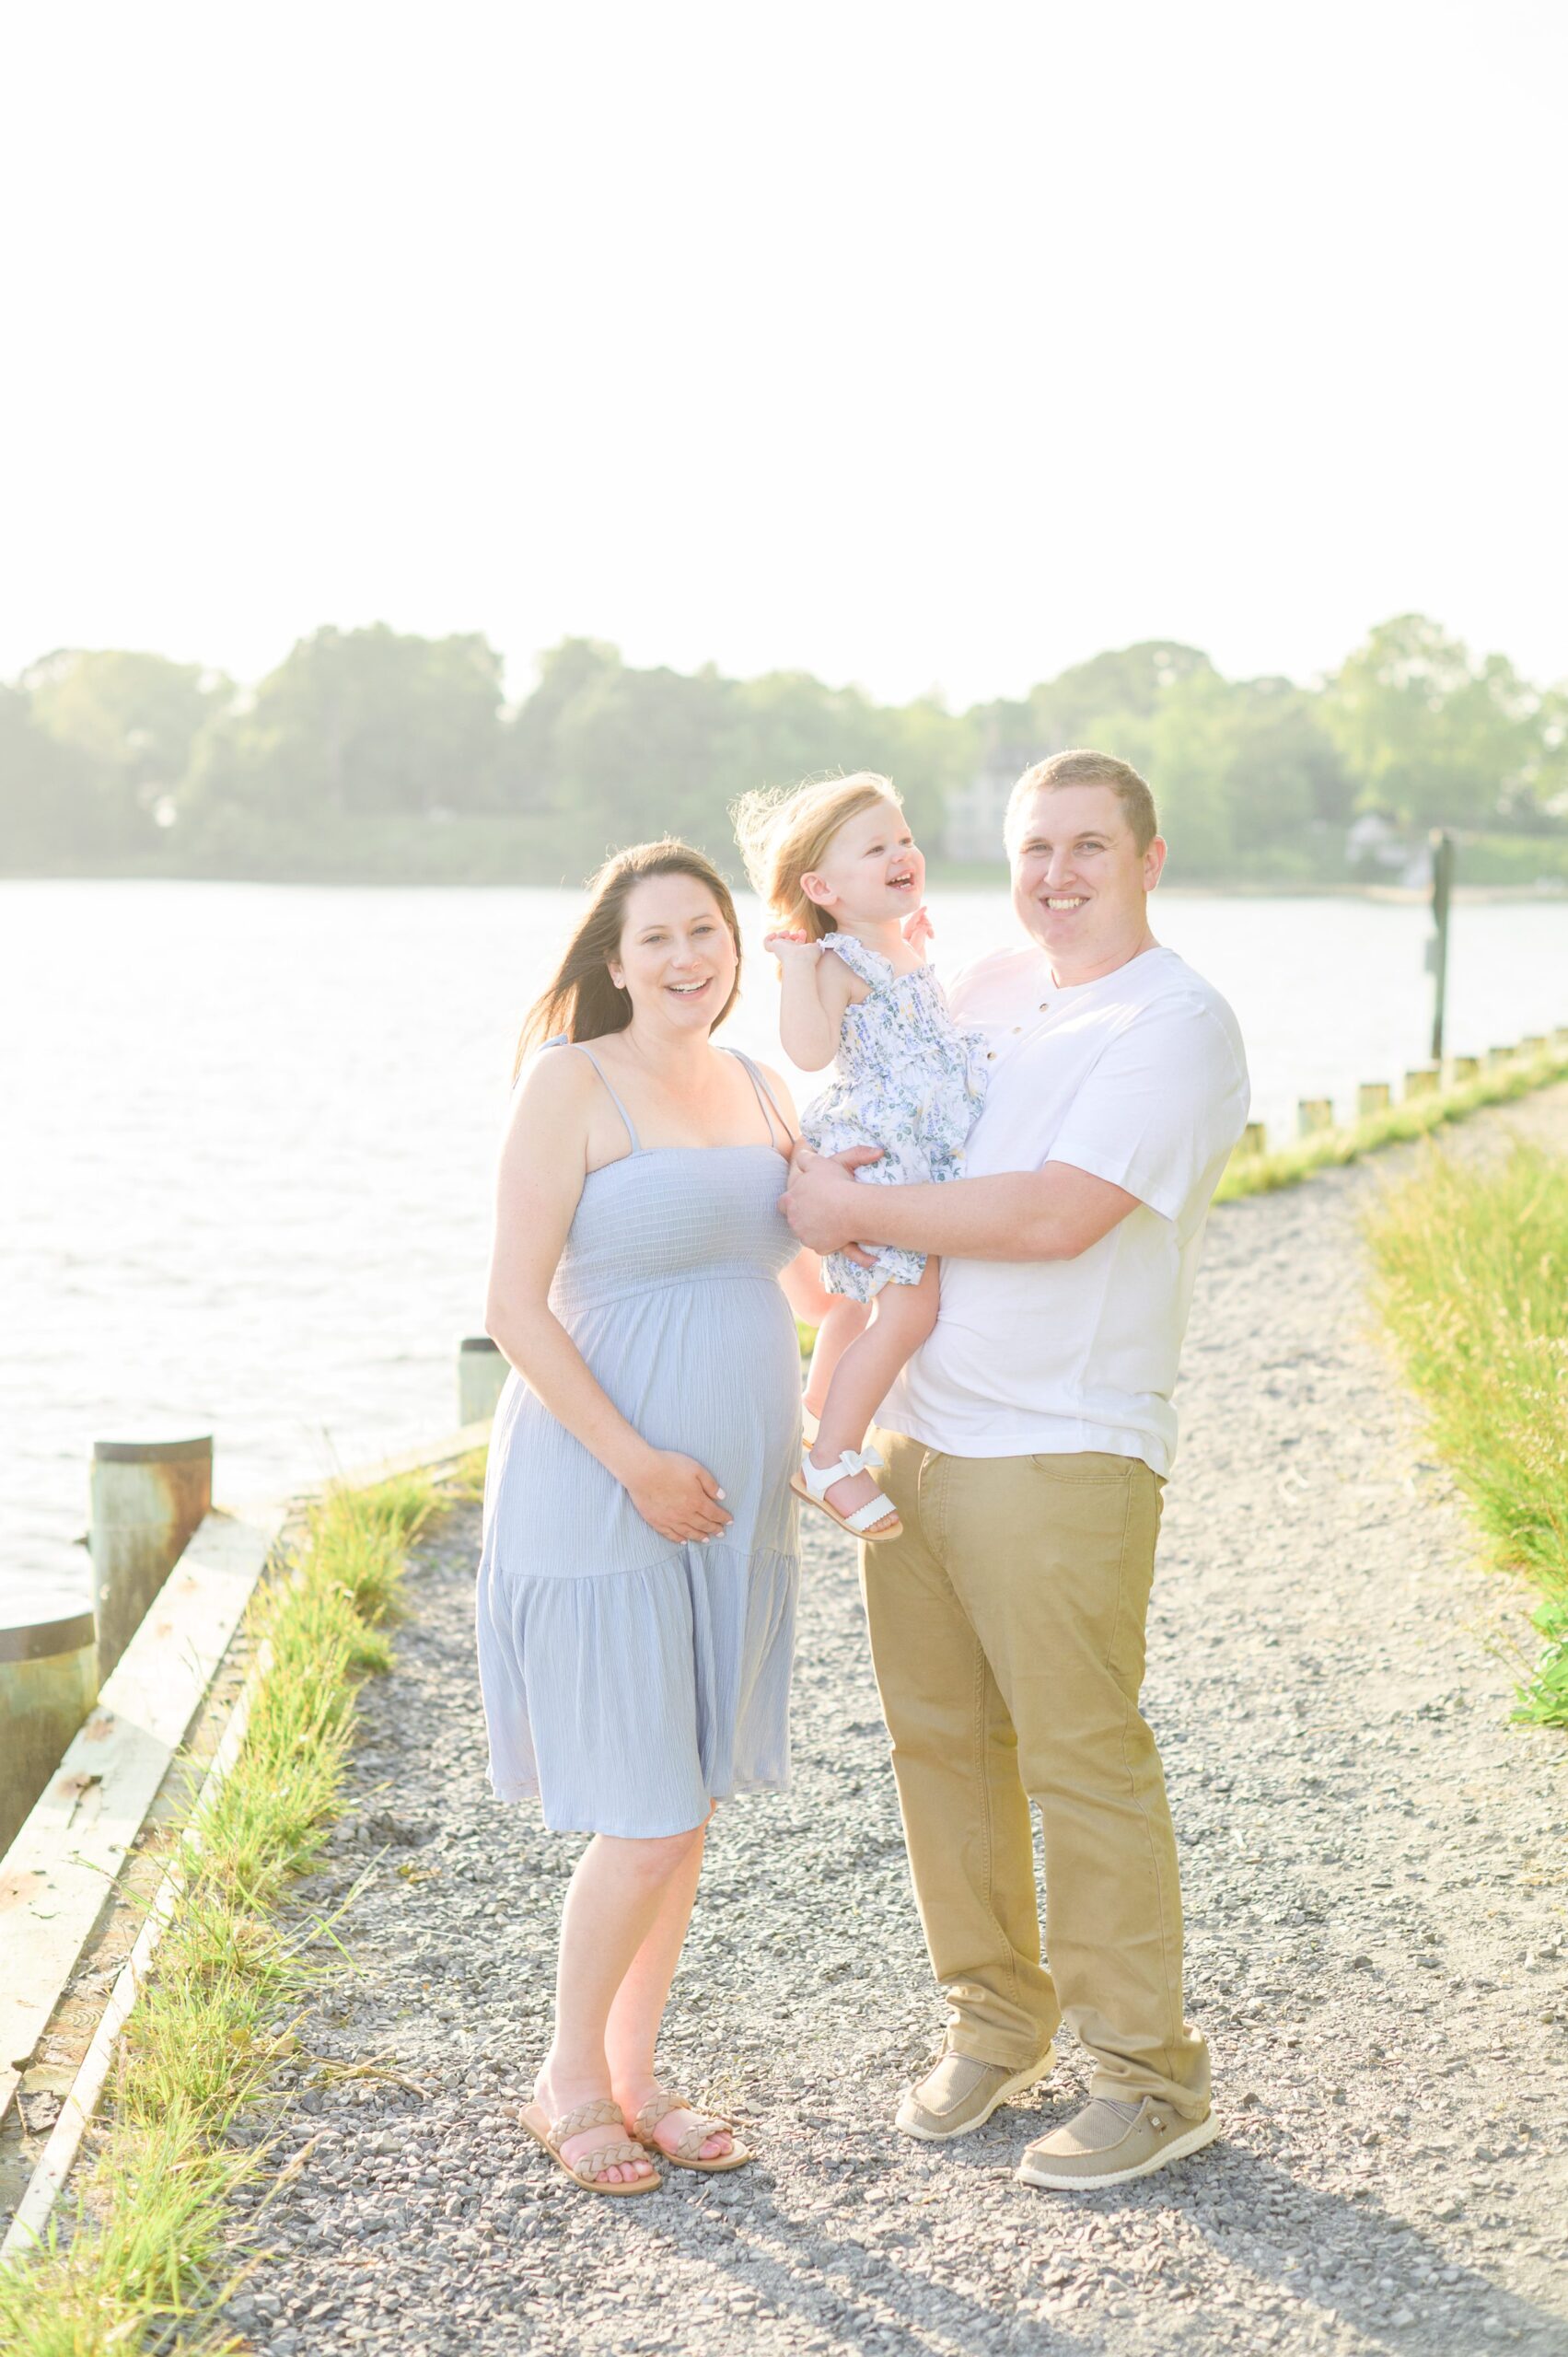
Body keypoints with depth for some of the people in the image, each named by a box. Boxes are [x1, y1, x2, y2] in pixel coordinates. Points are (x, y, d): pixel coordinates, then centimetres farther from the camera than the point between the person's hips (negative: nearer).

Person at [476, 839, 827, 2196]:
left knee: (689, 1808, 13)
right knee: (648, 1819, -4)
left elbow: (817, 1276, 21)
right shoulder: (573, 1083, -10)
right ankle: (566, 2082, 18)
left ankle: (634, 2076, 28)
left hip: (733, 1498, 7)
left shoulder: (758, 1090, 10)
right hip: (603, 1491, -7)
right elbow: (516, 1304, -15)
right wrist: (637, 1463, -18)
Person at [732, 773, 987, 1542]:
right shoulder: (835, 963, -14)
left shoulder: (905, 955, 14)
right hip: (871, 1157, -10)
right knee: (908, 1308, -16)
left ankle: (819, 1412, 44)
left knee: (861, 1298, 24)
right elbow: (811, 1050, -28)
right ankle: (831, 1458, -6)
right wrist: (797, 968, -27)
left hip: (928, 1161, 10)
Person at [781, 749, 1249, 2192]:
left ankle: (1151, 2080, 13)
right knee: (940, 1737, 12)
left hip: (1062, 1461, -7)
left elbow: (1054, 1217, -21)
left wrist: (855, 1207, -12)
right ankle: (997, 2021, 29)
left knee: (1083, 1763, -2)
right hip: (914, 1434, 7)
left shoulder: (1177, 1026, -10)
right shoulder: (981, 994, 14)